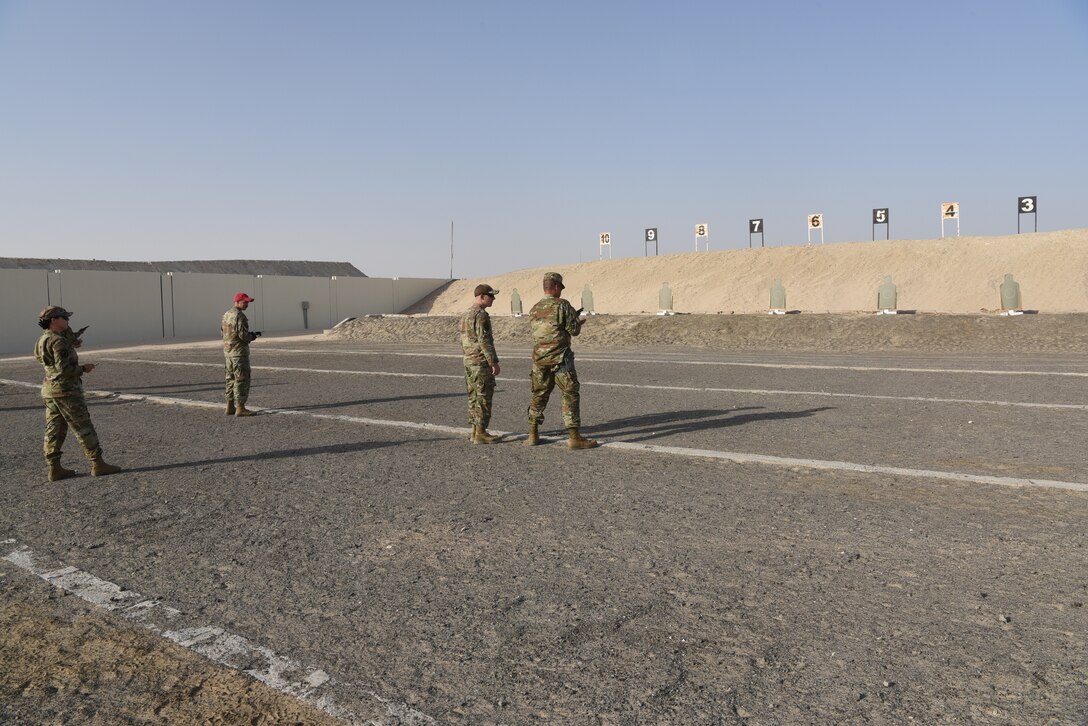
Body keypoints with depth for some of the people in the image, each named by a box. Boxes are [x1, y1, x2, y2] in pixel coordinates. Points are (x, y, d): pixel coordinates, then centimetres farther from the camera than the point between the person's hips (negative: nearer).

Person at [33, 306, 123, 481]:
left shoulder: (42, 341, 11)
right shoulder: (58, 341, -17)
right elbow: (64, 369, -22)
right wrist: (84, 368, -9)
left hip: (49, 391, 9)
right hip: (66, 391, -9)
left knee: (54, 431, 10)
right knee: (84, 428, -3)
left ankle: (54, 469, 11)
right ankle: (98, 464, 1)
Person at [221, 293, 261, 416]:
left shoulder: (226, 315, 13)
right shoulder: (239, 316, -15)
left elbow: (223, 332, 16)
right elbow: (243, 334, -21)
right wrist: (253, 336, -1)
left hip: (228, 351, 9)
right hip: (239, 351, -9)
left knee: (231, 379, 14)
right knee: (242, 379, -7)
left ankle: (230, 407, 18)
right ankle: (240, 408, -8)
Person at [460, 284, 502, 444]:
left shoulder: (466, 315, 14)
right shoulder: (481, 315, -16)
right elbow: (484, 341, -20)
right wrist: (494, 362, -18)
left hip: (469, 361, 10)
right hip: (482, 363, -10)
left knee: (474, 397, 12)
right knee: (483, 398, -5)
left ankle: (475, 431, 17)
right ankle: (481, 434, -3)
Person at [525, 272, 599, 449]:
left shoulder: (534, 309, 9)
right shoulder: (562, 305, -10)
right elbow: (574, 330, -10)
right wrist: (579, 320, 13)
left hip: (539, 358, 6)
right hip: (559, 358, -6)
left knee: (539, 396, 15)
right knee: (570, 395, -1)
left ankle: (533, 435, 19)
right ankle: (574, 437, -2)